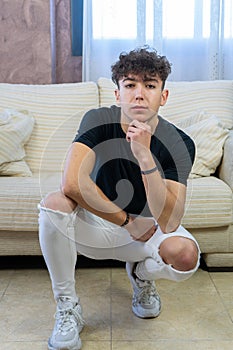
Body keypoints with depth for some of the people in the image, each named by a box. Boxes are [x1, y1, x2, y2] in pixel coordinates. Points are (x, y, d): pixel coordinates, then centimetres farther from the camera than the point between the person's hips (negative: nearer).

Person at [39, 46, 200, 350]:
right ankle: (67, 309, -12)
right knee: (54, 202, -29)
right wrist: (128, 222, -23)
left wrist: (145, 155, -39)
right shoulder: (98, 121, -18)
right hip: (97, 225, 0)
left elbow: (168, 222, -29)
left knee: (185, 254, -32)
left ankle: (142, 274, 8)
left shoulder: (179, 143, -19)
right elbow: (72, 182, -32)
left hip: (149, 231, 0)